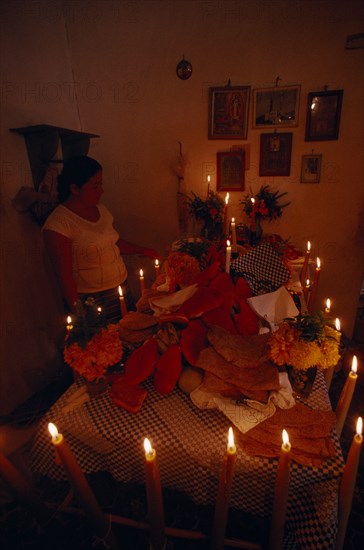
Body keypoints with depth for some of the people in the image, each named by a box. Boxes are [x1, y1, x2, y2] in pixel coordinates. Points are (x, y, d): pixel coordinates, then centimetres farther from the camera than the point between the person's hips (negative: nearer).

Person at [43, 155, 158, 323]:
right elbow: (64, 275, -17)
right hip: (91, 300, -6)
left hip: (122, 289, 7)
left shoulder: (100, 208, 4)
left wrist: (141, 250, 9)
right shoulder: (58, 224, -17)